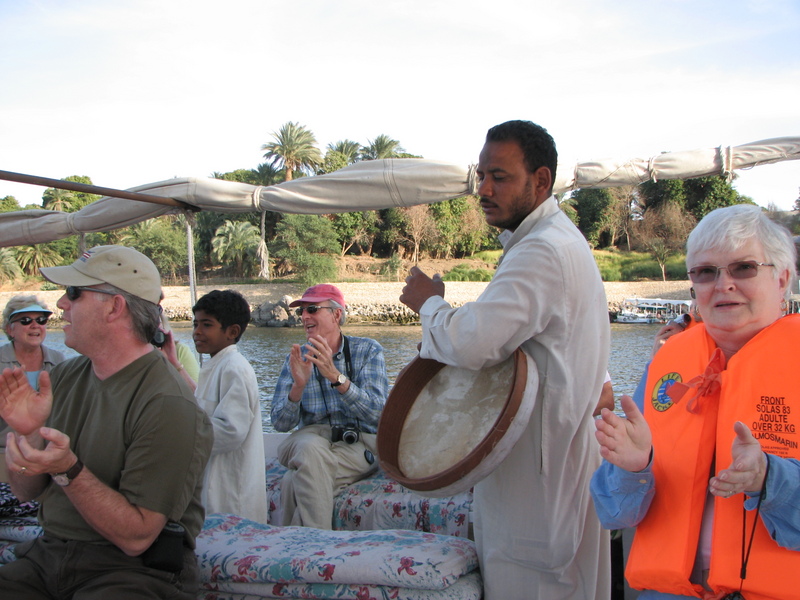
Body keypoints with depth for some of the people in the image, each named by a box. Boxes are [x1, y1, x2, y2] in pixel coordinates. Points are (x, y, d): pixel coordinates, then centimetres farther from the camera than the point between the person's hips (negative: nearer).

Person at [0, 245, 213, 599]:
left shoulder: (168, 406, -17)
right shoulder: (63, 377, 6)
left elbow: (136, 537, -17)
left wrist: (67, 471, -27)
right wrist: (29, 434, -9)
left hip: (134, 569, -6)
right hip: (48, 555, 6)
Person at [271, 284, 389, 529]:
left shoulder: (368, 350, 1)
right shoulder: (296, 358, 9)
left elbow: (376, 412, -15)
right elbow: (280, 423, -1)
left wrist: (336, 376, -28)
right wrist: (299, 386, -20)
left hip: (357, 446, -3)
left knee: (294, 482, -31)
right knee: (311, 447, -35)